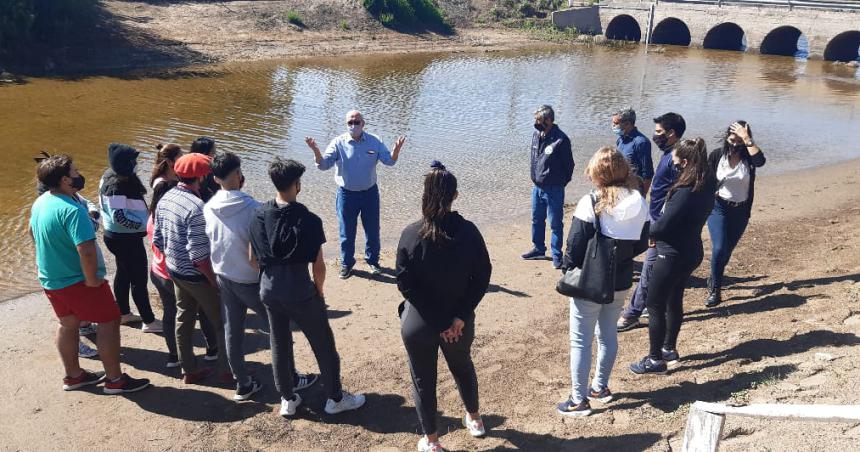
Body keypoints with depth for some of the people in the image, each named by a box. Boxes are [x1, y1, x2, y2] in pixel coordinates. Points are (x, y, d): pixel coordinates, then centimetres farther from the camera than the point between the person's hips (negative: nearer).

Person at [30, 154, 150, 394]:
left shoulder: (39, 203, 2)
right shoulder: (72, 210, -27)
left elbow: (33, 233, 20)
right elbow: (86, 250, -36)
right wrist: (92, 278, -23)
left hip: (50, 279, 9)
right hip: (77, 281, -9)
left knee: (68, 324, 22)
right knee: (109, 321, 2)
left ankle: (73, 376, 35)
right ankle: (115, 379, 8)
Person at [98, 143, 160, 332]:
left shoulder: (112, 175, 3)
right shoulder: (116, 186, -27)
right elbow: (119, 217, -30)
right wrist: (143, 224, -21)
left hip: (118, 236, 10)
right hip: (125, 239, -10)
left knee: (123, 274, 22)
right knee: (139, 279, -1)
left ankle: (124, 313, 38)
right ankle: (149, 322, 9)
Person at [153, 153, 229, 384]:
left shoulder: (165, 199, -1)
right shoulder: (196, 207, -27)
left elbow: (157, 239, 7)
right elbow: (199, 254, -27)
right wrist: (215, 281, -17)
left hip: (174, 270, 8)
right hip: (197, 275, -8)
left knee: (183, 319, 19)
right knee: (222, 322, 8)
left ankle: (189, 370, 31)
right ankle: (227, 370, 19)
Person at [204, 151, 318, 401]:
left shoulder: (208, 208, -3)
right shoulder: (251, 207, -21)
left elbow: (207, 245, 7)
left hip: (223, 278, 6)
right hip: (251, 280, -6)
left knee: (232, 331, 14)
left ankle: (243, 384, 24)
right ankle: (289, 379, 22)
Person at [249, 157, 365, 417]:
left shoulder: (259, 216, -5)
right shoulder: (307, 220, -19)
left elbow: (253, 258, 1)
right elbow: (318, 265, -16)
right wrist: (319, 291, 1)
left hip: (269, 291, 5)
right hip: (301, 293, -5)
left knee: (279, 346, 19)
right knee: (324, 346, 13)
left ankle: (287, 400, 33)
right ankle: (335, 398, 27)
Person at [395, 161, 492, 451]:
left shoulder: (411, 234, -18)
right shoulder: (468, 232, -13)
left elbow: (405, 284, -17)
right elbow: (482, 278, -11)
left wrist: (438, 323, -12)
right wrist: (460, 317, -11)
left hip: (418, 324, -2)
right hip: (459, 320, 3)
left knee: (423, 380, 17)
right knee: (463, 367, 29)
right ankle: (474, 419, 50)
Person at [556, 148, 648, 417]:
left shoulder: (590, 204, -20)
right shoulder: (639, 203, -5)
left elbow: (575, 246, -17)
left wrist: (568, 269, 0)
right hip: (621, 283, 6)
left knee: (581, 341, 6)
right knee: (608, 335, 21)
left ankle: (579, 401, 12)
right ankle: (600, 387, 36)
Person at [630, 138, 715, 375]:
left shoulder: (686, 191, -26)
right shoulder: (706, 187, 2)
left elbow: (662, 225, -25)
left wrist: (649, 232, -3)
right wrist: (658, 232, 0)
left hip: (673, 255, -9)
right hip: (691, 252, 9)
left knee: (655, 304, 2)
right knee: (674, 300, 22)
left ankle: (655, 359, 10)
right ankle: (669, 348, 36)